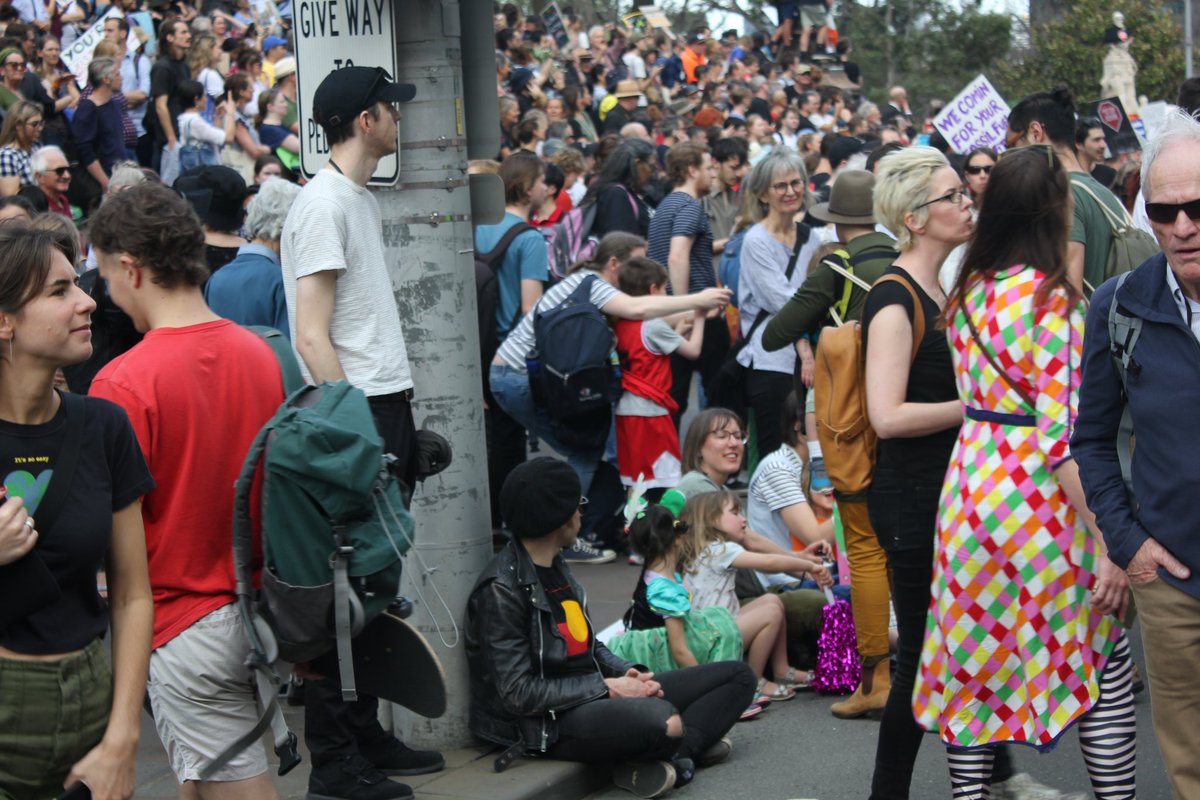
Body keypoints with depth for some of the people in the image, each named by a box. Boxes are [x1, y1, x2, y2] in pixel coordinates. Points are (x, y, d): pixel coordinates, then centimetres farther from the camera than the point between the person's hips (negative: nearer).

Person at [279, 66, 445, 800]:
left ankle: (365, 738, 24)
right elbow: (312, 336, -17)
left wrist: (399, 422, 17)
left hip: (390, 409, 9)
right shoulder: (324, 204, -12)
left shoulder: (364, 200, 16)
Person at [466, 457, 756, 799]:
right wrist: (607, 687, -16)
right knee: (661, 719, -41)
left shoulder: (556, 567, 13)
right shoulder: (502, 590, -15)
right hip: (549, 722, -10)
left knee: (737, 675, 7)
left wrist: (627, 672, 0)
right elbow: (518, 693, -20)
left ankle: (672, 752, -14)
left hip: (595, 695, 10)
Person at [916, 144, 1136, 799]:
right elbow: (1062, 436, -20)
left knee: (974, 659, 12)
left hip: (970, 490, 7)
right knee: (1105, 664, 7)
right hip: (1041, 500, -6)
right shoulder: (1053, 302, -15)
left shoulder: (969, 293, 5)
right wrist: (1106, 547, -18)